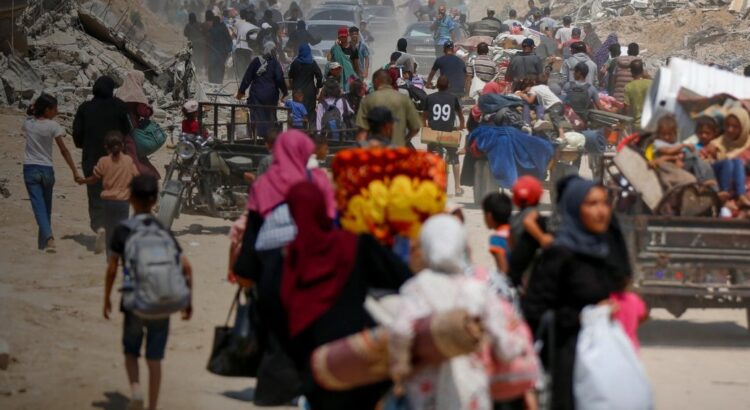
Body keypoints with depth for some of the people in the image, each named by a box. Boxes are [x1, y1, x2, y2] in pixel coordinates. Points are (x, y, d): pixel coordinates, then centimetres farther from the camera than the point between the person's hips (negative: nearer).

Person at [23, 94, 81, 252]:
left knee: (39, 207, -8)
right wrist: (74, 171, -7)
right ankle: (43, 242, 21)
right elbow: (63, 150, -10)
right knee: (46, 208, 15)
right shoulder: (52, 126, -9)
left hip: (30, 169, 1)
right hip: (47, 169, -1)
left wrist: (34, 110, 18)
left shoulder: (28, 123, 1)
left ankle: (48, 237, -28)